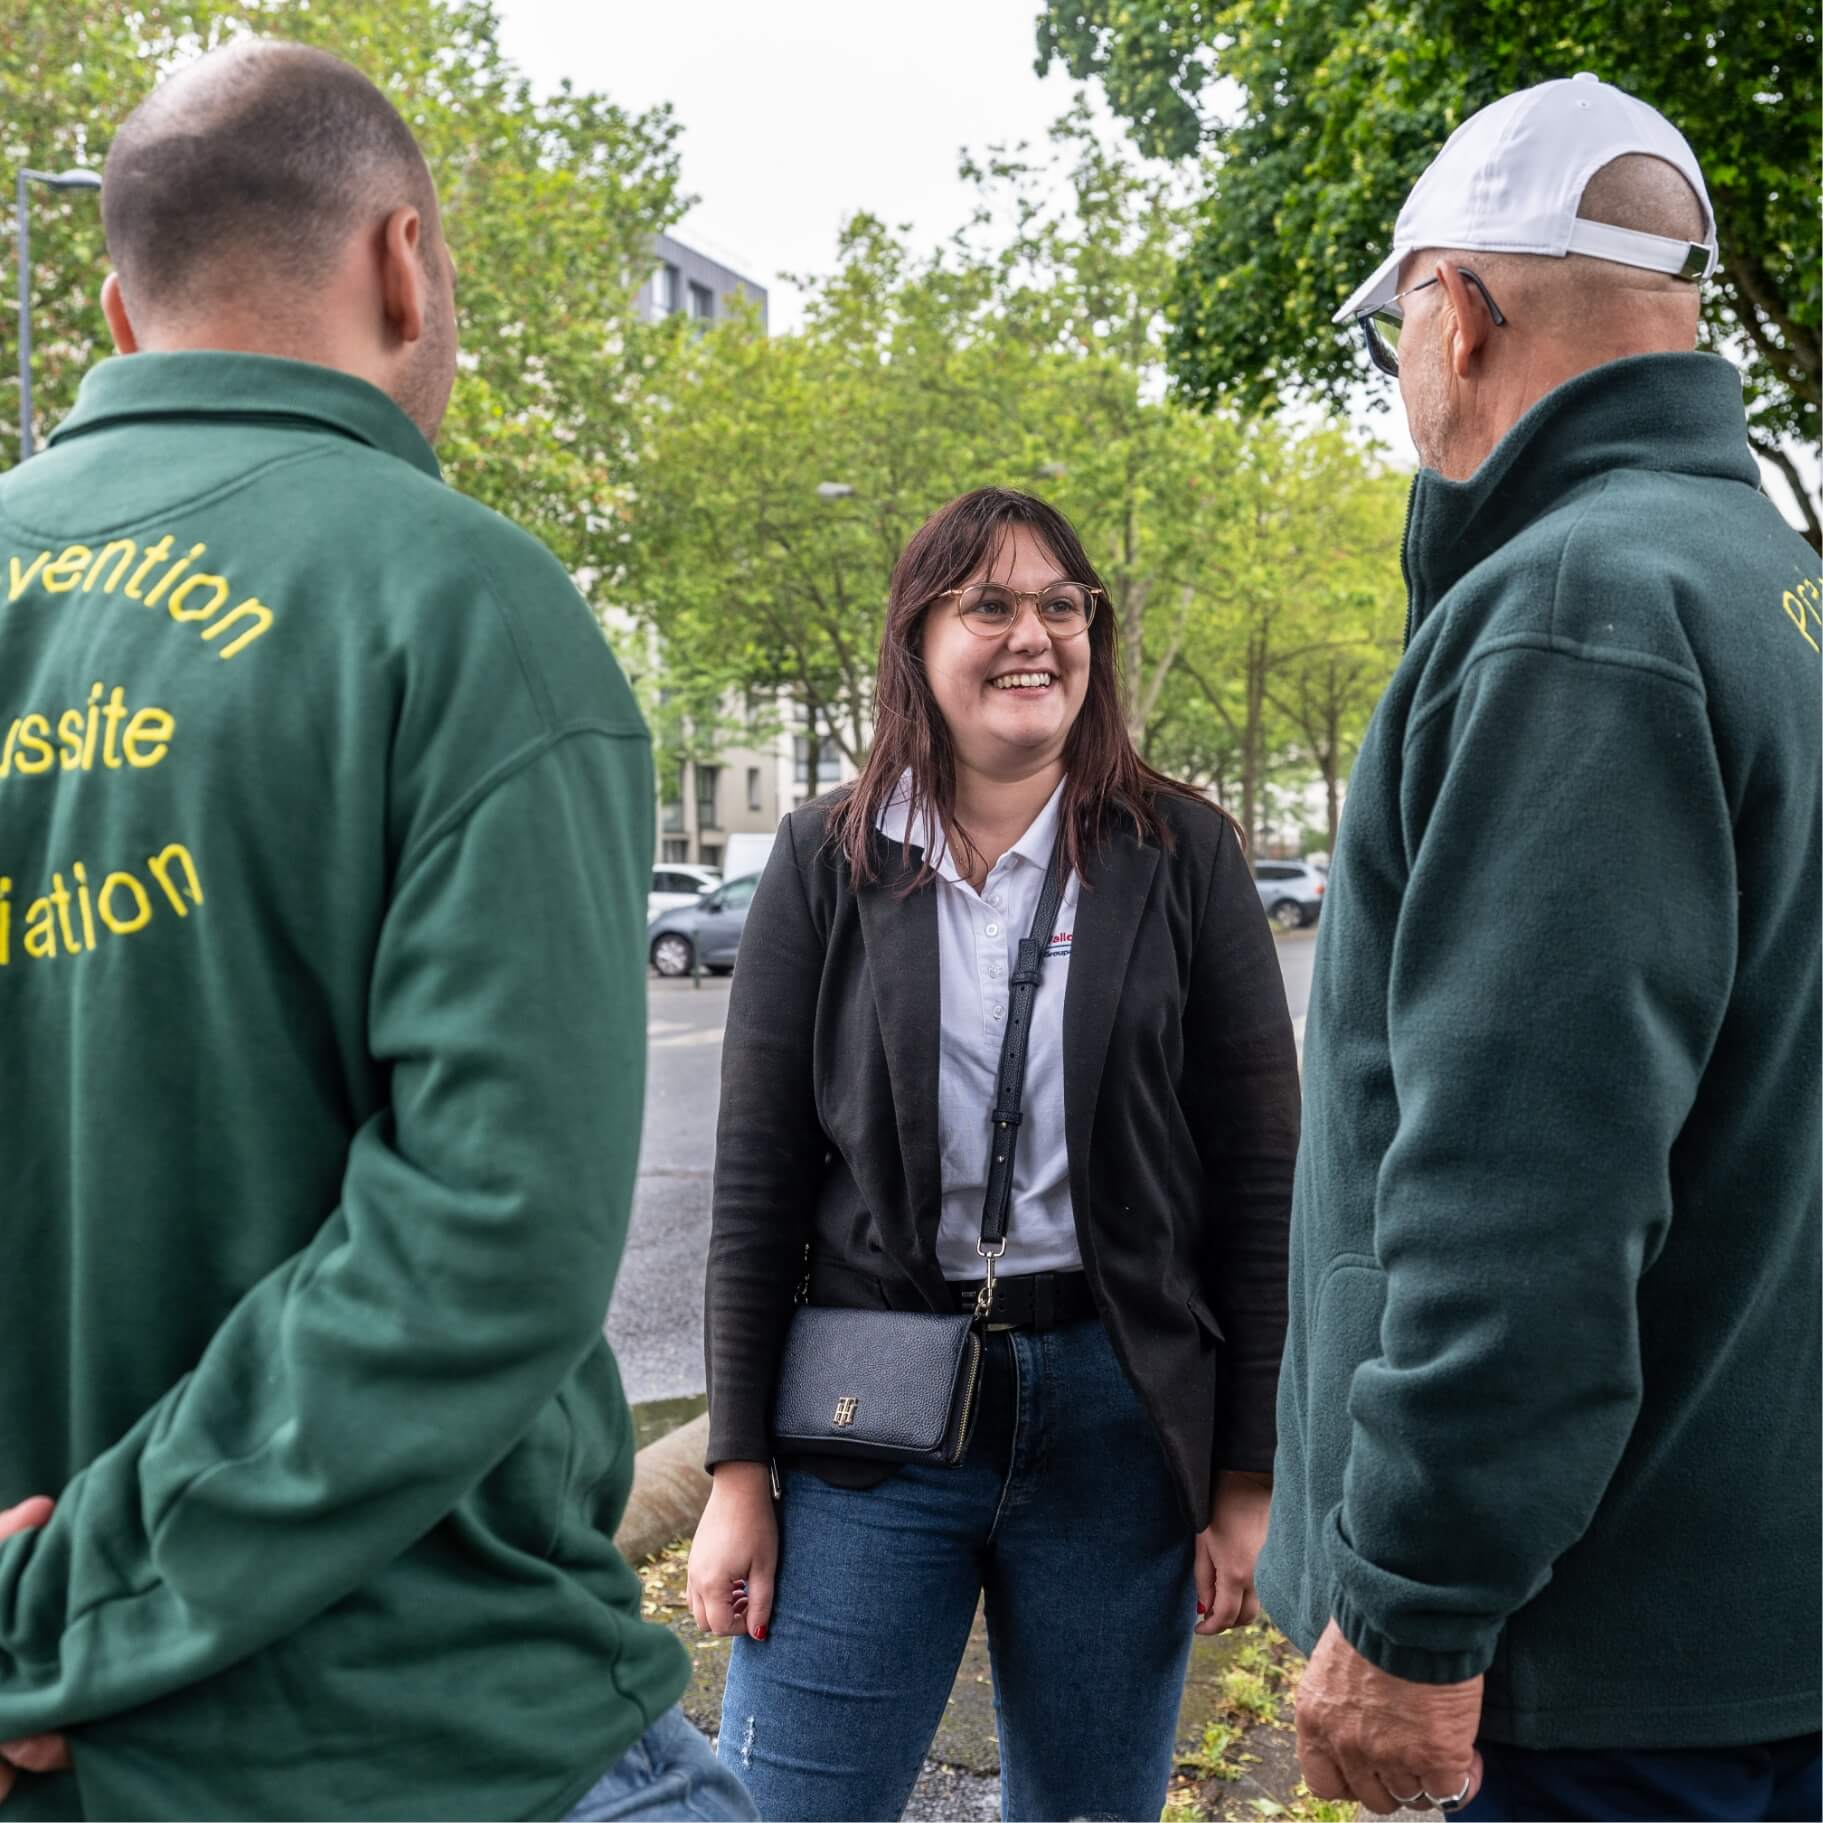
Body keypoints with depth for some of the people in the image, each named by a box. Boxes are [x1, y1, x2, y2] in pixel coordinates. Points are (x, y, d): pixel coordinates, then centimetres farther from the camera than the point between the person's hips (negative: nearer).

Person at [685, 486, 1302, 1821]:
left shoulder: (1180, 856, 0)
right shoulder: (831, 861, 2)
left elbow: (1260, 1177, 0)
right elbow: (758, 1177, 2)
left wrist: (1251, 1476, -2)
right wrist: (739, 1468, -1)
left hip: (1120, 1412, 0)